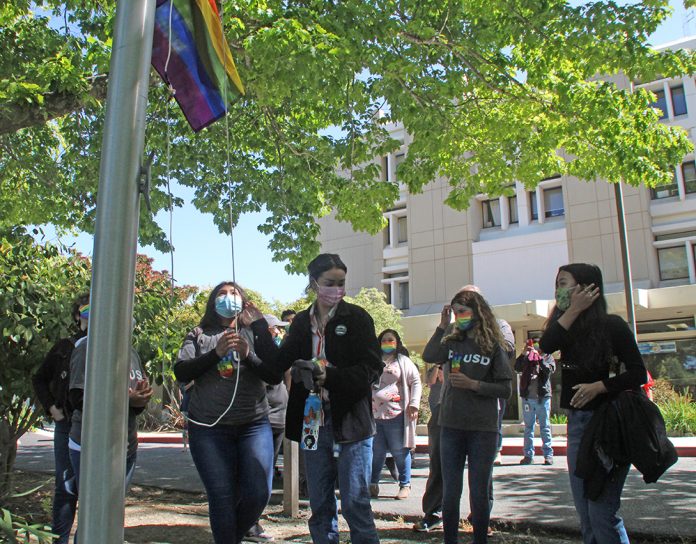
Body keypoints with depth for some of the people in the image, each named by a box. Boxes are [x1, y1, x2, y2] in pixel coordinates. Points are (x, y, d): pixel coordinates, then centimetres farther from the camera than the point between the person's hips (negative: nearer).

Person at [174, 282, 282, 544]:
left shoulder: (255, 334, 10)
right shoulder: (199, 335, 9)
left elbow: (275, 376, 0)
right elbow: (181, 372, -5)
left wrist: (248, 355, -16)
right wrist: (216, 353, -17)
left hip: (254, 425, 1)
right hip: (209, 427, -1)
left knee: (258, 494, -5)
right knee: (221, 498, -3)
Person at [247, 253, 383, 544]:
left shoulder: (356, 317, -5)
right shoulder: (302, 321, 9)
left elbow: (372, 369, -11)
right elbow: (279, 362, 6)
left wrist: (328, 376, -22)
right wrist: (258, 324, 4)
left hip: (350, 421, -4)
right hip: (313, 422, 5)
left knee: (355, 503, 0)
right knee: (320, 506, 14)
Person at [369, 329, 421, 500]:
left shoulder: (403, 361, 5)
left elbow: (416, 382, 1)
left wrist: (414, 404, -9)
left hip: (396, 415, -4)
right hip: (374, 414, 4)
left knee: (399, 451, 2)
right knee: (376, 452, 8)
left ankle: (405, 485, 13)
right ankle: (373, 484, 20)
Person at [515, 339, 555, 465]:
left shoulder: (547, 357, 9)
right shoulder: (526, 358, 11)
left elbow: (550, 369, -11)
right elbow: (517, 368, -7)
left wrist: (539, 358, -20)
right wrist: (523, 354, -17)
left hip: (543, 397, -2)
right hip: (528, 397, 2)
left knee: (545, 427, 3)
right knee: (528, 427, 5)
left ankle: (548, 455, 7)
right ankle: (528, 455, 9)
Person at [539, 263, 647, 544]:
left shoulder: (611, 325, -7)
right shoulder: (568, 326, 8)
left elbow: (638, 374, -8)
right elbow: (546, 345, -13)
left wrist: (599, 386, -20)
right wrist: (574, 310, -13)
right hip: (576, 421, 6)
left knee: (602, 510, -6)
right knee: (584, 510, 12)